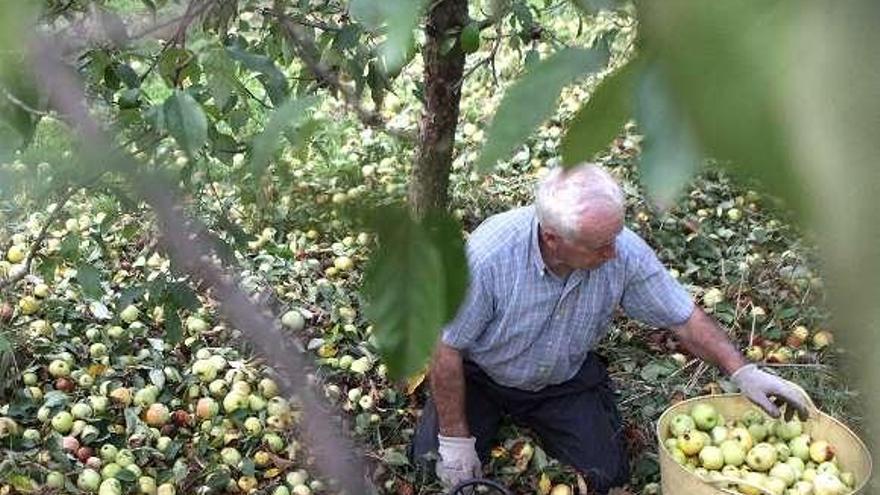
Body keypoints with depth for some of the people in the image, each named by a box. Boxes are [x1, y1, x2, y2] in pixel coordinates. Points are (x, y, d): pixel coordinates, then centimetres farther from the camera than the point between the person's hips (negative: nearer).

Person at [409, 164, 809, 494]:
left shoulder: (624, 251, -25)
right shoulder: (488, 255, -35)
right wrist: (456, 440, -19)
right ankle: (496, 414, 18)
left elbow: (684, 319, -11)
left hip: (566, 380, 2)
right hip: (481, 375, -1)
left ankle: (531, 417, 18)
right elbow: (446, 349, -24)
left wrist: (742, 372, -22)